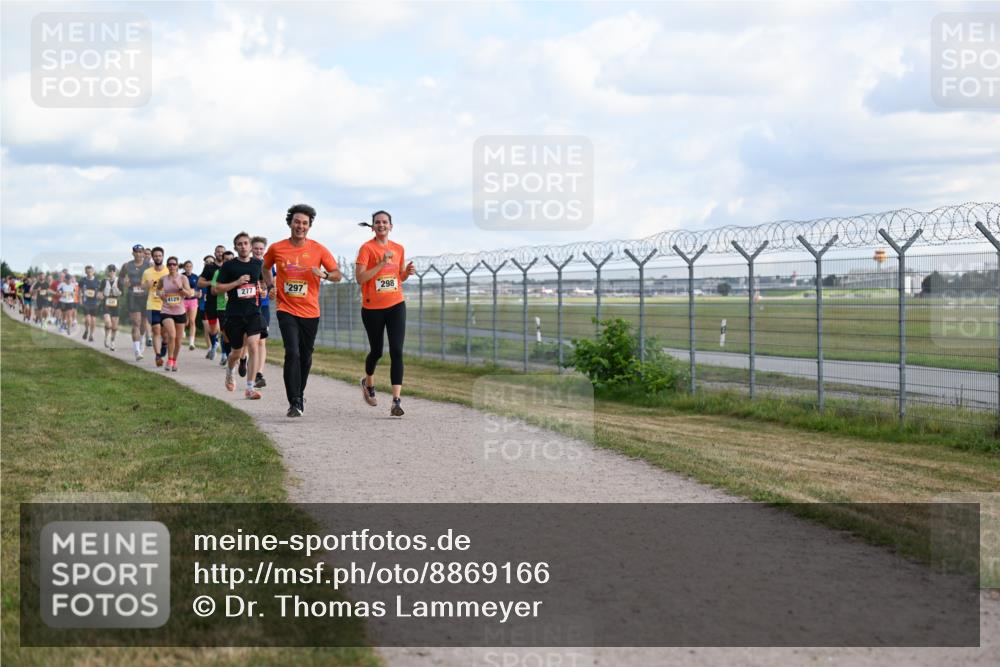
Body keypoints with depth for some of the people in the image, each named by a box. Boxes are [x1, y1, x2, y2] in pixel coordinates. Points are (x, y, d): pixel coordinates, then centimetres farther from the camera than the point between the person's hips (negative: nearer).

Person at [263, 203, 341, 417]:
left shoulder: (318, 249, -1)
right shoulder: (276, 248, 0)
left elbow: (337, 274, 2)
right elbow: (265, 267, 20)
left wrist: (324, 274, -19)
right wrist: (270, 286, 3)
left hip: (310, 311, 2)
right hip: (287, 310, -2)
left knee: (305, 357, 12)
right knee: (292, 353, -16)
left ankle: (299, 394, 34)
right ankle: (294, 403, -15)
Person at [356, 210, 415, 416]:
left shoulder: (398, 248, 8)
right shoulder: (367, 248, -7)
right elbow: (359, 278, -15)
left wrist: (407, 272, -1)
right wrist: (381, 263, -22)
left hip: (396, 305, 3)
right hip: (372, 308, -3)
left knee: (396, 351, -10)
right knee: (377, 351, 11)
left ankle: (396, 400, -14)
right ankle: (368, 382, 43)